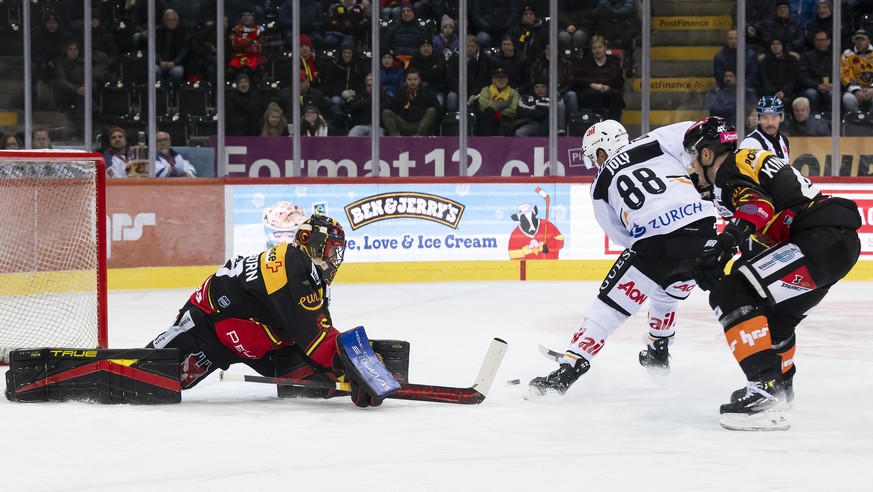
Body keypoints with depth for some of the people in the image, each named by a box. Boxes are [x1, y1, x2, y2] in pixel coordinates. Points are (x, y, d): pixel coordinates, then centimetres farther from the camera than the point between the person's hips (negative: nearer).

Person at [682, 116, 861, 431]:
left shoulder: (730, 169, -3)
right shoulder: (754, 160, 28)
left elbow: (757, 201, -23)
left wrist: (726, 241, -35)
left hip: (821, 239, -10)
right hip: (840, 241, 10)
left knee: (729, 294, -15)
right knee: (774, 316, 28)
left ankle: (766, 388, -24)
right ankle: (780, 387, 46)